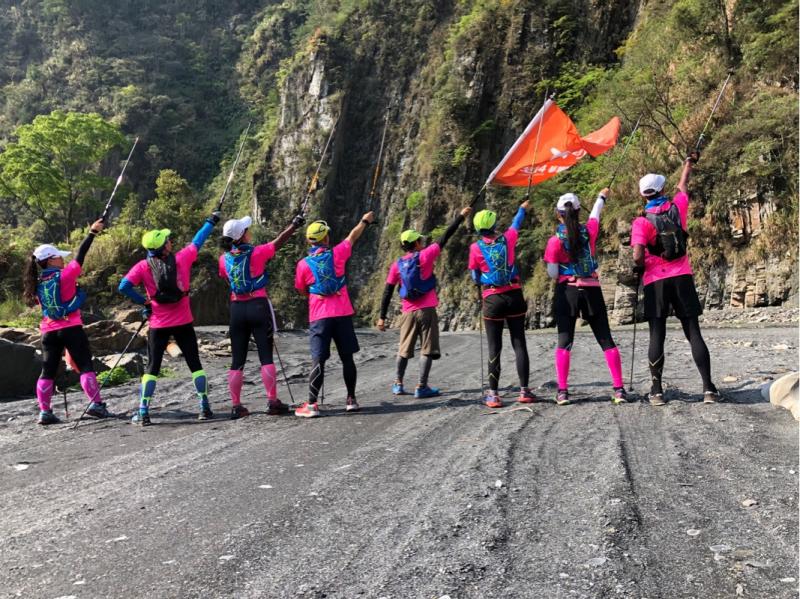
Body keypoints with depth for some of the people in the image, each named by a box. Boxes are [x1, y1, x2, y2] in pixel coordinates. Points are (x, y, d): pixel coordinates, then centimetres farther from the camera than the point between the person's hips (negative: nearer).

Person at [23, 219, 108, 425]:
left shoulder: (37, 283, 9)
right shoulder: (64, 275, -8)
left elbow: (42, 305, 16)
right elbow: (80, 256, -6)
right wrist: (92, 233, -3)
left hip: (49, 331, 6)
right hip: (71, 328, -6)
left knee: (48, 371, 8)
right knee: (86, 366, 0)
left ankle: (44, 412, 7)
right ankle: (96, 404, -4)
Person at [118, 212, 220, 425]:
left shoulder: (143, 266, -7)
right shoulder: (182, 258, -6)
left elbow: (124, 287, -16)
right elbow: (197, 241, 9)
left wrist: (144, 302, -3)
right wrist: (211, 221, 24)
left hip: (159, 325, 0)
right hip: (183, 323, 0)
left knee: (152, 368, 8)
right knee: (195, 365, 10)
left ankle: (143, 413, 3)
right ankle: (205, 408, 9)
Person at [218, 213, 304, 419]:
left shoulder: (224, 259, 3)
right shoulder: (257, 253, -9)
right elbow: (278, 241, -2)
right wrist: (294, 225, 6)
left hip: (237, 309, 4)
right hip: (258, 306, -4)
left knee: (237, 360, 6)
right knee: (266, 356, 1)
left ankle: (236, 406, 8)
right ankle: (272, 402, 2)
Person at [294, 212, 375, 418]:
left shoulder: (304, 264, -3)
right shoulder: (337, 254, 0)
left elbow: (302, 290, 12)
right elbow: (353, 237, 18)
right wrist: (365, 221, 35)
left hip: (319, 316, -1)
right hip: (342, 314, 1)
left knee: (318, 360, -2)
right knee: (347, 358, 11)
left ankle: (311, 405, -6)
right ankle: (351, 400, 20)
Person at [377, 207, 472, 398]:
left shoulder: (396, 265, 5)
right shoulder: (425, 256, -4)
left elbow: (387, 292, 4)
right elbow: (445, 237, 1)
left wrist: (382, 317, 9)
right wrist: (461, 216, 9)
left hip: (409, 312, 4)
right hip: (427, 310, -4)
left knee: (404, 349, 15)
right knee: (427, 349, 1)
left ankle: (398, 385, 22)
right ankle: (422, 387, -1)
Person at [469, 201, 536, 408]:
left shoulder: (476, 248, -3)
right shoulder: (507, 239, 2)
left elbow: (475, 278, 3)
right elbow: (516, 223, 24)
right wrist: (522, 208, 43)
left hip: (492, 299, -1)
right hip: (514, 296, 2)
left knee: (494, 348, 3)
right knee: (519, 344, 6)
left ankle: (493, 394, 3)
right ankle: (524, 391, 8)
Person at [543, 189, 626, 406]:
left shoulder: (555, 241, -9)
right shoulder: (589, 231, 0)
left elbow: (552, 274, -7)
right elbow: (595, 214, 22)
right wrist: (602, 197, 42)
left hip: (567, 290, -2)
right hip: (592, 290, 2)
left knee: (564, 342, 2)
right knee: (606, 340, 6)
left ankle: (562, 392, -3)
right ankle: (619, 389, 5)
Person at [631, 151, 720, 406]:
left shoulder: (641, 222, -7)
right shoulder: (677, 208, 3)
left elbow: (637, 256, -17)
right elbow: (683, 186, 24)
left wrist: (639, 268, 5)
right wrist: (689, 163, 41)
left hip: (656, 281, -2)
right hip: (682, 278, 2)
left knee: (657, 336, 2)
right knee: (694, 333, 4)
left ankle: (656, 391, 2)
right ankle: (709, 388, 2)